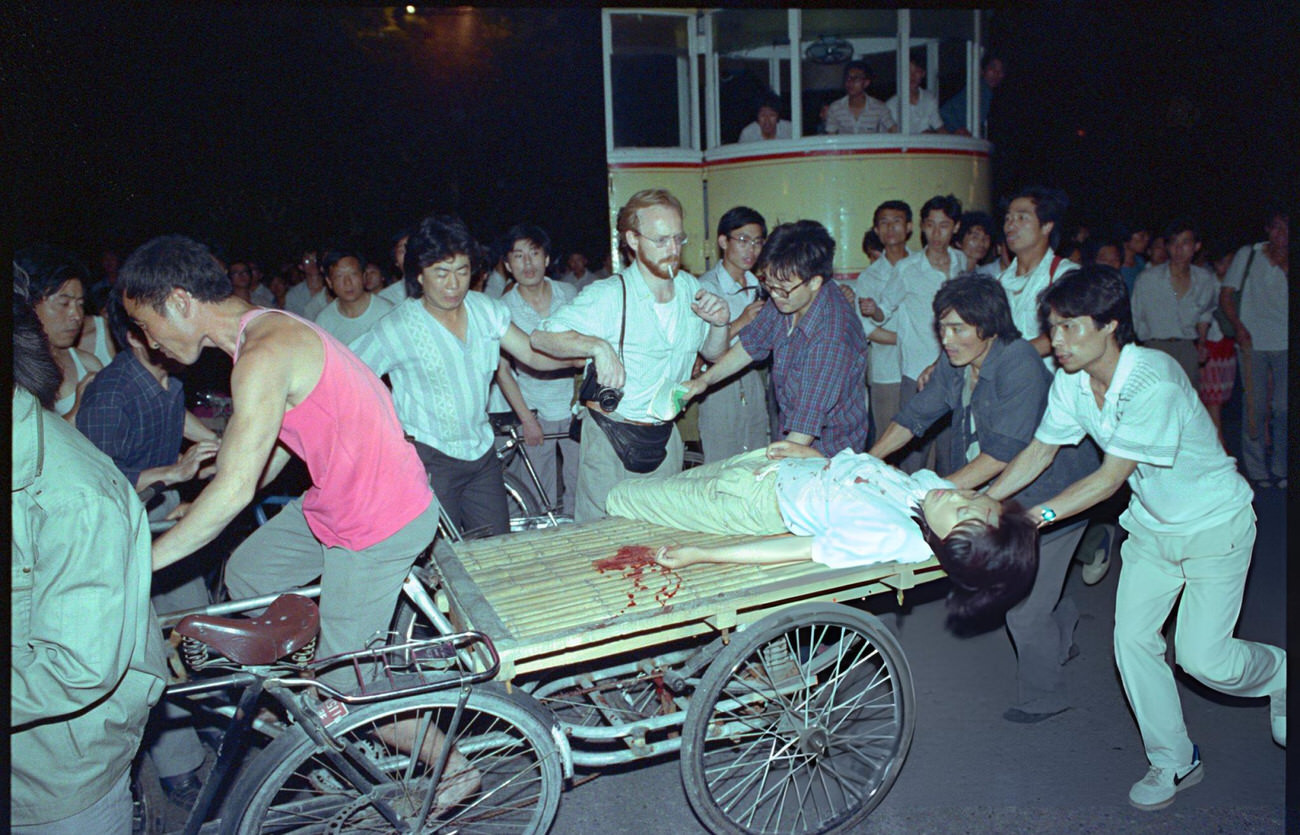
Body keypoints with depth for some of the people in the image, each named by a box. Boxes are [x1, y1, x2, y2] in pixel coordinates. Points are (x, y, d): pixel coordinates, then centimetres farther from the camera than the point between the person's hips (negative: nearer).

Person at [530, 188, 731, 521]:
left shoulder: (690, 288, 5)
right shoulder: (608, 295, -15)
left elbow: (713, 354, 18)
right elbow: (541, 337, -21)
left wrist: (719, 325, -3)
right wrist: (597, 345, -35)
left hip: (665, 440, 5)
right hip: (610, 442, -5)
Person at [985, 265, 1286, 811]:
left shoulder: (1154, 382, -32)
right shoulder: (1071, 381, -11)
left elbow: (1110, 478, -31)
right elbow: (1038, 453, -4)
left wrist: (1036, 516, -36)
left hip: (1214, 522, -6)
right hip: (1151, 525, 6)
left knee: (1202, 655, -6)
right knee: (1132, 639, 0)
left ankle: (1279, 672, 29)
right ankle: (1174, 761, 19)